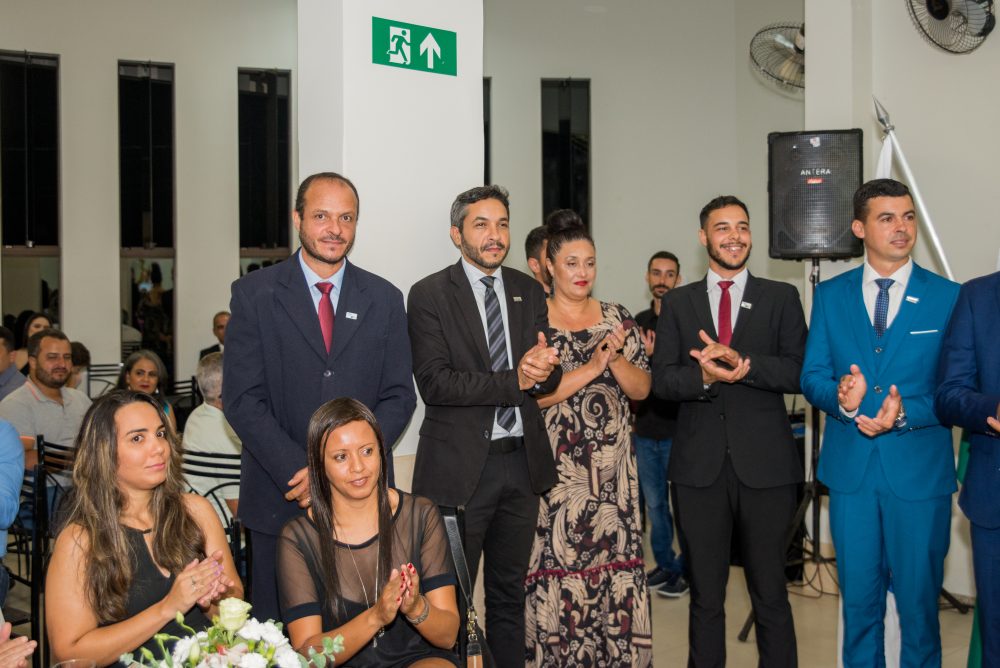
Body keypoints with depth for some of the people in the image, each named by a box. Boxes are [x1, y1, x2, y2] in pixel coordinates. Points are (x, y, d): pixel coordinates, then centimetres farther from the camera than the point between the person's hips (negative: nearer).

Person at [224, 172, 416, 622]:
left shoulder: (385, 299, 7)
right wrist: (300, 473, -16)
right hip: (280, 497, -1)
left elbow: (398, 397, 3)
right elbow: (241, 399, -6)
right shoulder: (255, 294, 1)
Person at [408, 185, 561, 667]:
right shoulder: (429, 295, -5)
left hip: (522, 462, 5)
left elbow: (548, 379, 6)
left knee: (509, 593, 17)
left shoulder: (529, 292, 10)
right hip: (460, 466, -5)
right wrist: (514, 381, -20)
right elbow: (434, 382, -15)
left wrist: (543, 367, -18)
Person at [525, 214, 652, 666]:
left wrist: (616, 358, -12)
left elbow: (642, 389, 6)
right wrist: (591, 367, -16)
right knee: (558, 565, -1)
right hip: (556, 467, -3)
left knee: (617, 561, 3)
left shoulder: (618, 319, 8)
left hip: (612, 467, 3)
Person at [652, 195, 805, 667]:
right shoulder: (677, 303, 10)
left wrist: (743, 362, -19)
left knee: (770, 594, 6)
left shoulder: (782, 298, 6)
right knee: (705, 595, 11)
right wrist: (703, 376, -18)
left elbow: (800, 373, -5)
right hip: (699, 465, 1)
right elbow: (662, 380, 1)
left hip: (765, 464, -1)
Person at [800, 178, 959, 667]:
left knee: (919, 597, 7)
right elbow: (812, 376, 4)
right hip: (850, 467, 2)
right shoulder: (830, 295, 6)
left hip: (920, 471, -2)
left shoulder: (947, 297, -1)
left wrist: (906, 413, -21)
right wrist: (841, 398, -17)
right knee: (858, 596, 12)